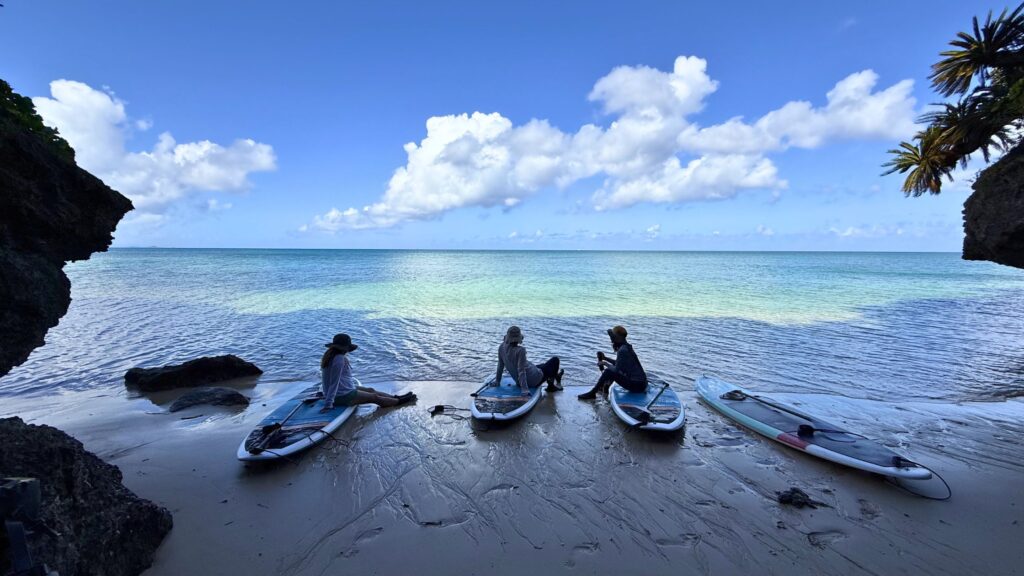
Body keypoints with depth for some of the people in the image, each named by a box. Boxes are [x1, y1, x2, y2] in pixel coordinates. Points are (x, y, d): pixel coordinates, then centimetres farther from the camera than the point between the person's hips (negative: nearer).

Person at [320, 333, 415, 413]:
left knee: (370, 390, 18)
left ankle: (396, 397, 26)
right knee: (374, 397, 2)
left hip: (344, 390, 11)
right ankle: (399, 402, 15)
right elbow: (334, 382, -28)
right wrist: (328, 404, -27)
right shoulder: (339, 359, -26)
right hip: (343, 396, -11)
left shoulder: (331, 355, 6)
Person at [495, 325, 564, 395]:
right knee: (555, 359, 10)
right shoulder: (520, 350, -30)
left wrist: (497, 381, 10)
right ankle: (551, 386, 27)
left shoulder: (502, 347, -10)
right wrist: (525, 390, -29)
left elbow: (500, 365, -1)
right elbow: (521, 370, -31)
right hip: (533, 380, -8)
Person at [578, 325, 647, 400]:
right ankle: (605, 389, 34)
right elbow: (619, 364, 22)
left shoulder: (622, 350, -19)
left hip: (636, 385, -10)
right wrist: (605, 358, 14)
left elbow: (617, 369, -20)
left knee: (609, 371, -12)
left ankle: (592, 393, -3)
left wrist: (605, 363, -4)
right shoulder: (626, 347, 10)